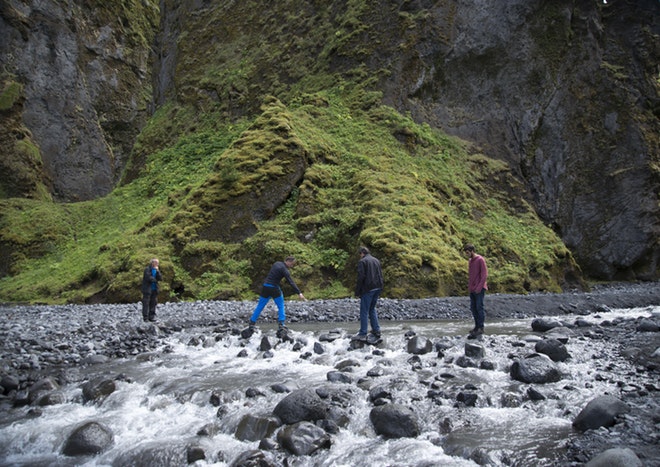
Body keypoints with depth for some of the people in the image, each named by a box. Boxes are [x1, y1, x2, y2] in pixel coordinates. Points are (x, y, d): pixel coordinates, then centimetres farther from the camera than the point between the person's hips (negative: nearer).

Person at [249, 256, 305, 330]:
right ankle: (281, 324, -3)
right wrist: (299, 293, -22)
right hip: (274, 288, -6)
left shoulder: (277, 263, 10)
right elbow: (291, 282, -19)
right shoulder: (284, 270, -12)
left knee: (260, 306, 12)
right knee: (281, 306, 6)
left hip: (265, 286, 6)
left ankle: (252, 322, 13)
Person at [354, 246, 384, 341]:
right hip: (377, 288, 7)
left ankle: (363, 334, 1)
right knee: (372, 309, 19)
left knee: (364, 311, 0)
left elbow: (361, 277, -14)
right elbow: (381, 275, 13)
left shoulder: (362, 261, -7)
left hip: (367, 289, -7)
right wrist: (380, 289, 17)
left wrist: (357, 291, -8)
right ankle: (376, 330, 18)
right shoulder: (376, 260, 14)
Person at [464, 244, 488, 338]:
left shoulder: (480, 260, -8)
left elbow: (484, 274, -13)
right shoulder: (470, 261, 16)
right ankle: (477, 326, 13)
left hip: (479, 289, -8)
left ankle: (481, 328, -6)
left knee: (479, 307, -9)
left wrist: (479, 287, -19)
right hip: (472, 289, 8)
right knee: (473, 308, 6)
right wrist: (469, 287, 13)